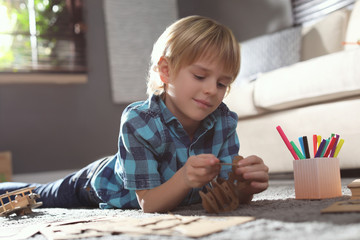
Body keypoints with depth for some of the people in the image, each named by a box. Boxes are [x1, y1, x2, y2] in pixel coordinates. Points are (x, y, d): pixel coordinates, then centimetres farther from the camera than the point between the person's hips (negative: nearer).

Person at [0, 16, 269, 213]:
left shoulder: (224, 121, -26)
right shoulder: (138, 122, -39)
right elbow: (148, 204, -36)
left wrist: (247, 186, -49)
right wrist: (185, 179, -56)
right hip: (99, 182, -4)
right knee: (39, 196, 22)